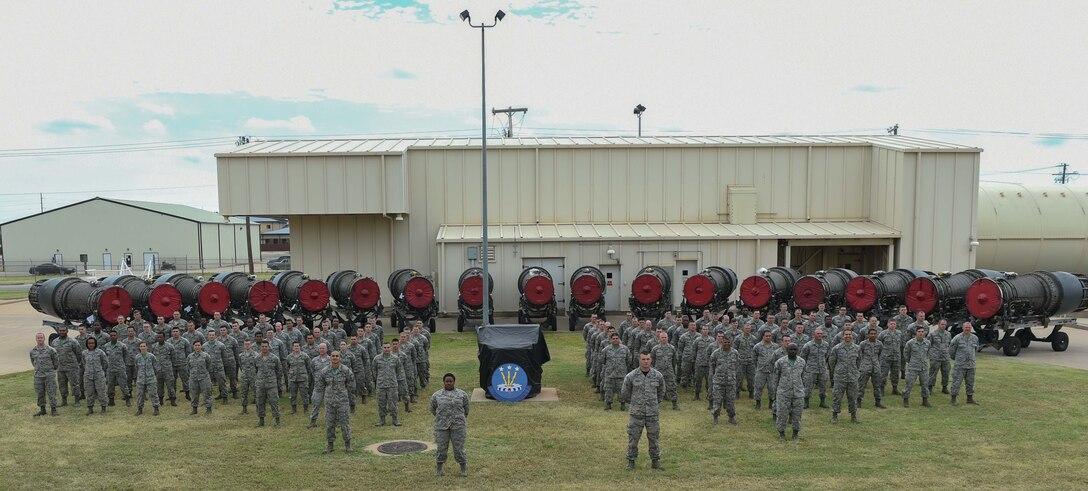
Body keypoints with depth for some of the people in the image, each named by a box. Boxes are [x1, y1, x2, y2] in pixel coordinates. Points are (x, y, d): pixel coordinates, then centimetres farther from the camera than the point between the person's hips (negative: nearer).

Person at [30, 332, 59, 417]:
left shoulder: (50, 350, -8)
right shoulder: (32, 351, 4)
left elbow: (56, 361, 3)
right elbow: (32, 361, 21)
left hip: (49, 375, -4)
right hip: (38, 375, 4)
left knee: (51, 393, -2)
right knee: (40, 394, 9)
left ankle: (53, 409, 4)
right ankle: (42, 409, 19)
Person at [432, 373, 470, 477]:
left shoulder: (462, 394, 3)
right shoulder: (436, 395, 2)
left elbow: (466, 409, 13)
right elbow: (433, 409, 14)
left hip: (458, 425, 0)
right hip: (441, 425, 0)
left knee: (459, 448, 3)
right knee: (441, 447, 5)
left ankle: (464, 468, 15)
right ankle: (438, 468, 19)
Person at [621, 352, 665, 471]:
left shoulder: (658, 376, -3)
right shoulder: (631, 376, -8)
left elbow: (661, 392, 16)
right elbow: (625, 394, 7)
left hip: (652, 413, 1)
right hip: (636, 413, -1)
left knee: (654, 438, 8)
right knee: (633, 438, 4)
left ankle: (655, 462, 20)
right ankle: (631, 462, 16)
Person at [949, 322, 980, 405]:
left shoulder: (975, 338, 7)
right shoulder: (957, 338, -8)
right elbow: (951, 350, 1)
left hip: (971, 365, 5)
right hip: (960, 365, -5)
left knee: (970, 382, 10)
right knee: (957, 382, -4)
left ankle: (970, 398, 21)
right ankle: (953, 399, 4)